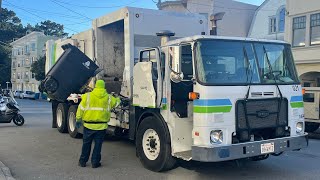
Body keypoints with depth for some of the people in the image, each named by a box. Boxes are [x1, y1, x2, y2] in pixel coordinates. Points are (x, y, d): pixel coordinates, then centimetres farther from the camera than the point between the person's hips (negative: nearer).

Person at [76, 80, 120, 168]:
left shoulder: (87, 96, -4)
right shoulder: (109, 98, 1)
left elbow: (81, 108, -2)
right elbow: (116, 103, 20)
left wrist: (78, 119, 9)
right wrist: (118, 99, 43)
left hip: (88, 125, 0)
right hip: (101, 126, 0)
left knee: (86, 144, 12)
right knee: (98, 144, 9)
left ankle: (83, 161, 21)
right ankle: (95, 162, 13)